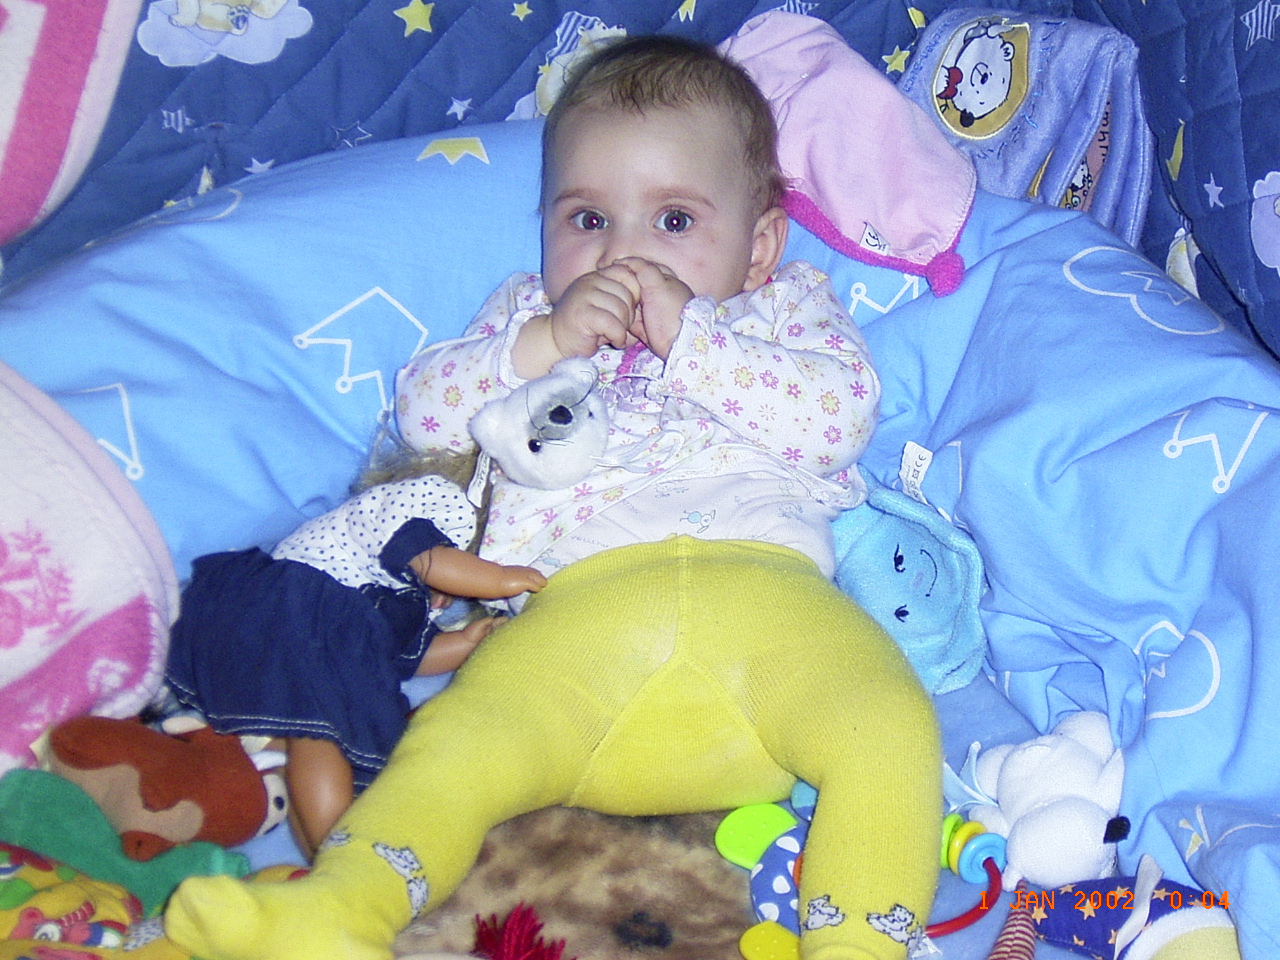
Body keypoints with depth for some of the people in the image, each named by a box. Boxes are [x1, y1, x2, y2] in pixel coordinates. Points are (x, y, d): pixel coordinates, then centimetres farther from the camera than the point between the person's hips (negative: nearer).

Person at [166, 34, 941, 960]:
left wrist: (691, 336, -1)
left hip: (765, 585, 0)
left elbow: (842, 414, 6)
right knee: (457, 744, -24)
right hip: (577, 608, 1)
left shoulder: (791, 304, 27)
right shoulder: (527, 310, 32)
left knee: (888, 723, -27)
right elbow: (425, 410, 16)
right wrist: (544, 343, 1)